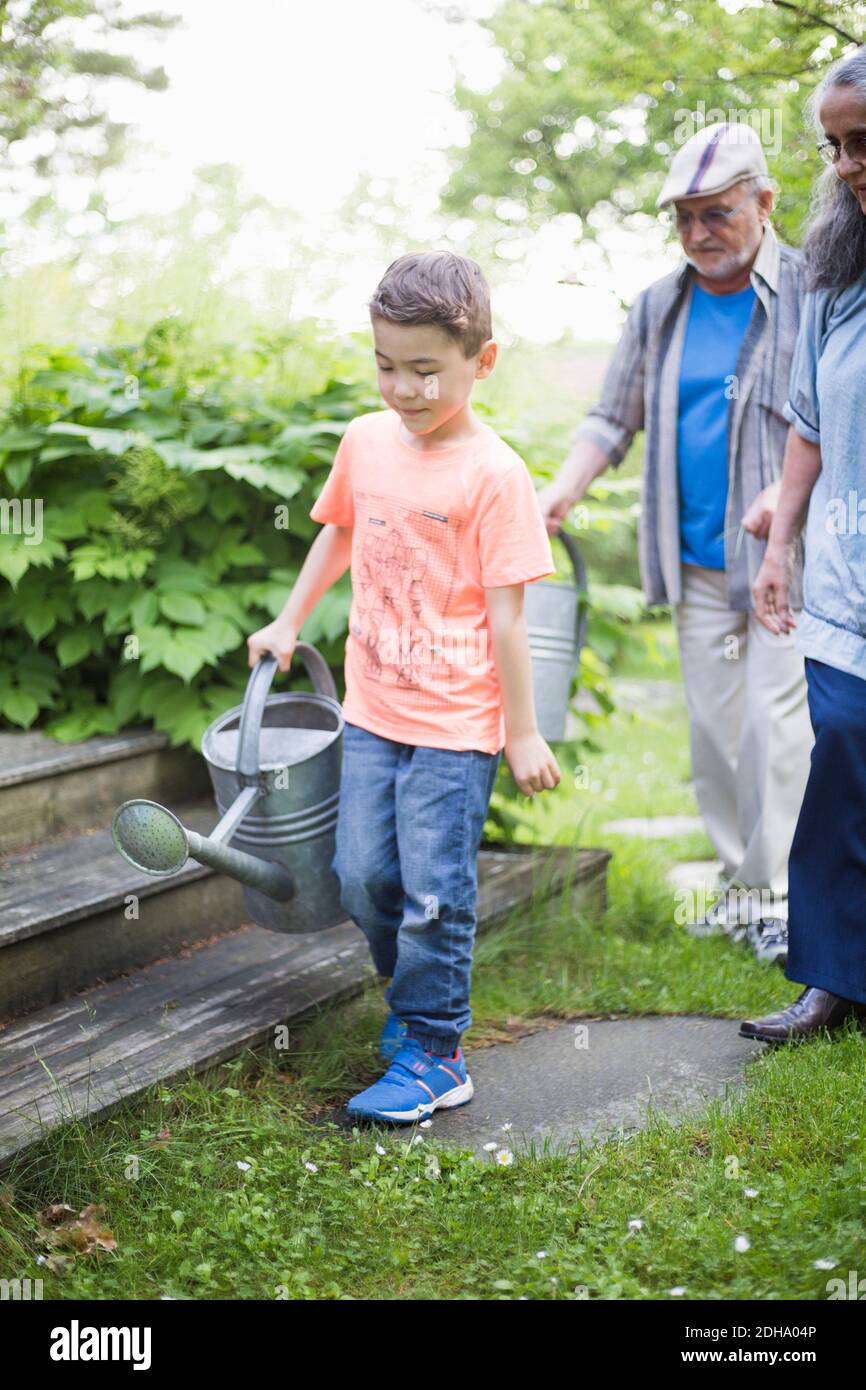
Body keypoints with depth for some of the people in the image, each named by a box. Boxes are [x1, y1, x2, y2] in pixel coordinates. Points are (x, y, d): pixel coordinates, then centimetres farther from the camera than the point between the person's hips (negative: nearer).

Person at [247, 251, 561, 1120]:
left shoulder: (493, 473, -14)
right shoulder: (365, 441, 4)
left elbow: (505, 614, -12)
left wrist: (524, 733, -8)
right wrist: (289, 622, 25)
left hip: (456, 725, -6)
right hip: (371, 710, 6)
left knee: (434, 893, -1)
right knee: (361, 876, 11)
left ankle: (433, 1052, 13)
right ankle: (411, 993, 35)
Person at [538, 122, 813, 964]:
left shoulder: (812, 292, -4)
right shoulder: (659, 308, 11)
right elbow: (614, 419, 15)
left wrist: (792, 490, -20)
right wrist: (562, 490, -1)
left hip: (783, 555, -5)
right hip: (696, 560, 5)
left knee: (775, 719, -9)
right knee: (712, 726, 8)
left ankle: (782, 893, 0)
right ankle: (740, 884, 19)